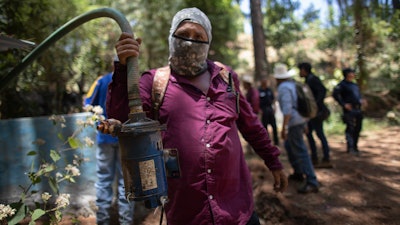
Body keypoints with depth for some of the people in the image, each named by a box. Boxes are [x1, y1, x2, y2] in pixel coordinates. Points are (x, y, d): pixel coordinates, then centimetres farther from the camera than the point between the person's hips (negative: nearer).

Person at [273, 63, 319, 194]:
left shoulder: (284, 88, -14)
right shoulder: (293, 84, 14)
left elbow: (287, 108, -25)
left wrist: (284, 128, -25)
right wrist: (305, 125, 25)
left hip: (293, 123, -10)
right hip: (300, 119, 10)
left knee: (300, 152, -9)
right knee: (289, 146, 23)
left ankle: (312, 183, -9)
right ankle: (298, 173, 31)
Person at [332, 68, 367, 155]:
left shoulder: (355, 85, 19)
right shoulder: (342, 84, -6)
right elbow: (335, 94, -16)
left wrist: (361, 100, 9)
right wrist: (343, 104, -18)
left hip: (358, 109, 8)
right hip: (349, 109, -8)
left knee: (357, 128, 10)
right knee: (350, 128, -8)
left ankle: (355, 146, 21)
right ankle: (350, 148, -2)